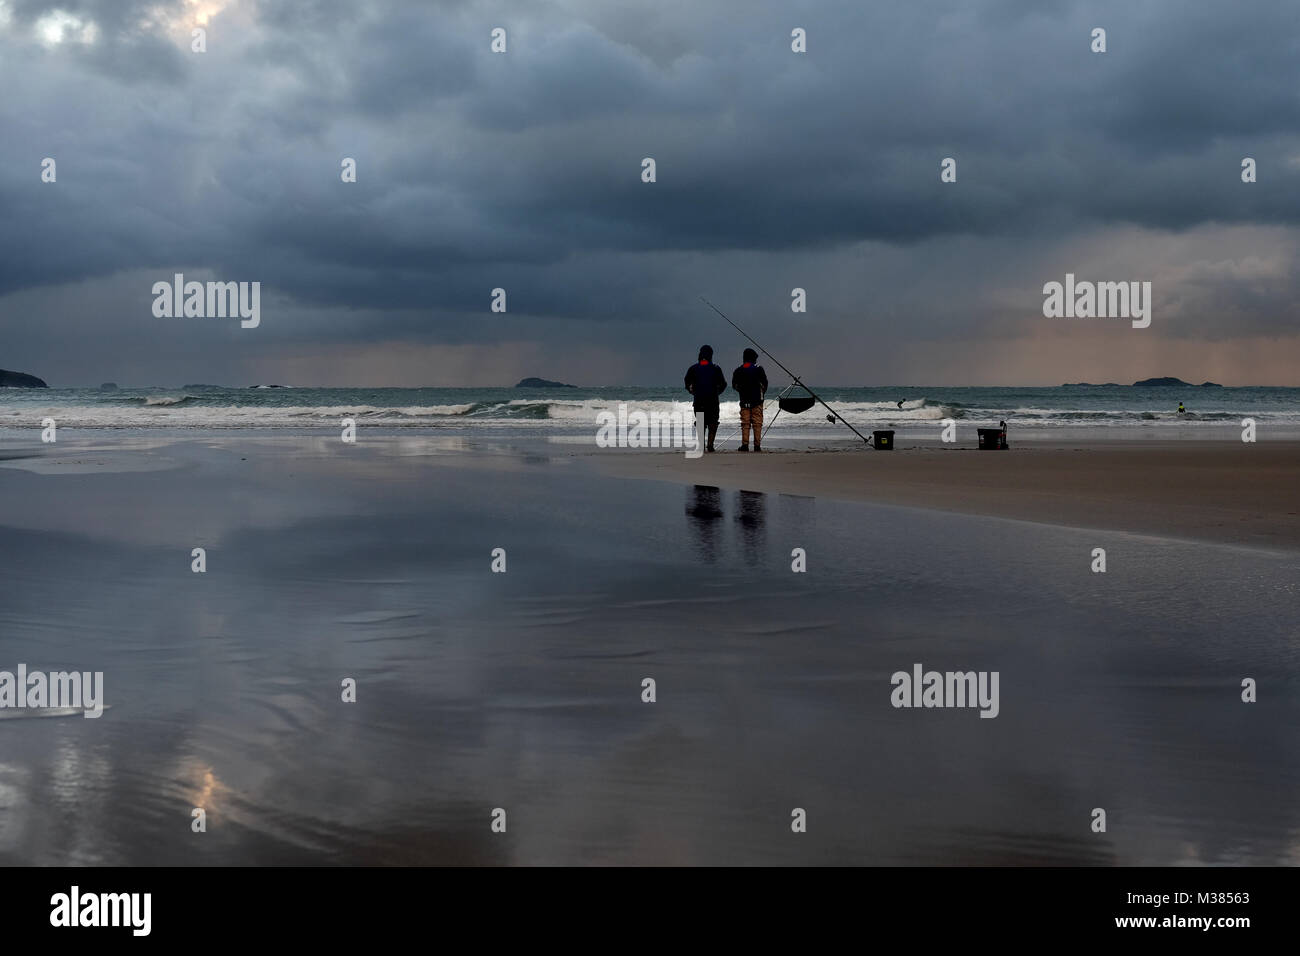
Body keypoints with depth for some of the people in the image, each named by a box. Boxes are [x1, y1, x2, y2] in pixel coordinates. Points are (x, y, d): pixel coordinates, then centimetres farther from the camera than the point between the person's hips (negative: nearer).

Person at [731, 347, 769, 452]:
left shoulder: (738, 371, 3)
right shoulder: (758, 369, -5)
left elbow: (734, 386, 7)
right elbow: (764, 384, -4)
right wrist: (762, 393, 13)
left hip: (744, 401, 2)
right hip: (757, 400, -2)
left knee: (745, 423, 5)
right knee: (757, 423, 1)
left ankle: (745, 444, -2)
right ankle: (757, 445, -2)